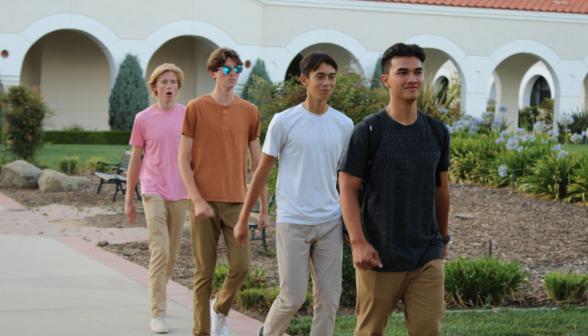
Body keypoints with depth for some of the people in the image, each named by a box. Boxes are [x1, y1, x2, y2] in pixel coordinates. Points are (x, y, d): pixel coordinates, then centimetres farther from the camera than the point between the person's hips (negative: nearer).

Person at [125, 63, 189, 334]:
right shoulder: (143, 119, 0)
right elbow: (135, 160, 7)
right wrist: (128, 199, 9)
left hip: (180, 193, 3)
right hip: (153, 192, -3)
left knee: (173, 253, 11)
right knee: (159, 251, -12)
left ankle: (158, 294, 34)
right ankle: (157, 314, -9)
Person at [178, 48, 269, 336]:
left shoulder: (249, 112, 9)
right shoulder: (196, 108, 0)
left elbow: (257, 162, 13)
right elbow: (183, 159, -1)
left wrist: (264, 207, 9)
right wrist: (197, 199, -11)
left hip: (236, 202, 2)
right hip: (204, 201, -2)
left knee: (241, 264, -8)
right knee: (204, 271, 1)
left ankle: (221, 311, 20)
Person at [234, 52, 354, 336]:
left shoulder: (344, 125, 7)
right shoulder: (284, 121, -4)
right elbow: (263, 171, 2)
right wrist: (243, 219, 4)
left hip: (330, 223, 4)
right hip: (293, 221, -3)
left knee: (329, 299, 3)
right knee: (293, 297, -3)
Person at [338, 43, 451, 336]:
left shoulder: (437, 132, 7)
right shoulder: (368, 132, -6)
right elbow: (348, 189, -7)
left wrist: (443, 237, 23)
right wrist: (358, 242, -16)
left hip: (427, 255, 3)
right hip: (379, 256, -3)